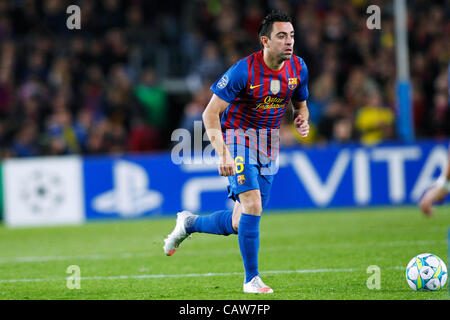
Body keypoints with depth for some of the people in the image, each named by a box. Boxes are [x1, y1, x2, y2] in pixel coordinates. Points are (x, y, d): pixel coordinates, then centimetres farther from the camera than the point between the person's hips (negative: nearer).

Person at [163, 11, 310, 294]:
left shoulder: (298, 68, -4)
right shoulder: (244, 71, -21)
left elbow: (301, 105, 14)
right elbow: (210, 113, -19)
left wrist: (302, 121, -11)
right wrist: (223, 154, -29)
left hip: (269, 145, 6)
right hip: (238, 136, -6)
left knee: (239, 224, 7)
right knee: (252, 206, -22)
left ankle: (190, 223, 35)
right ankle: (252, 279, -10)